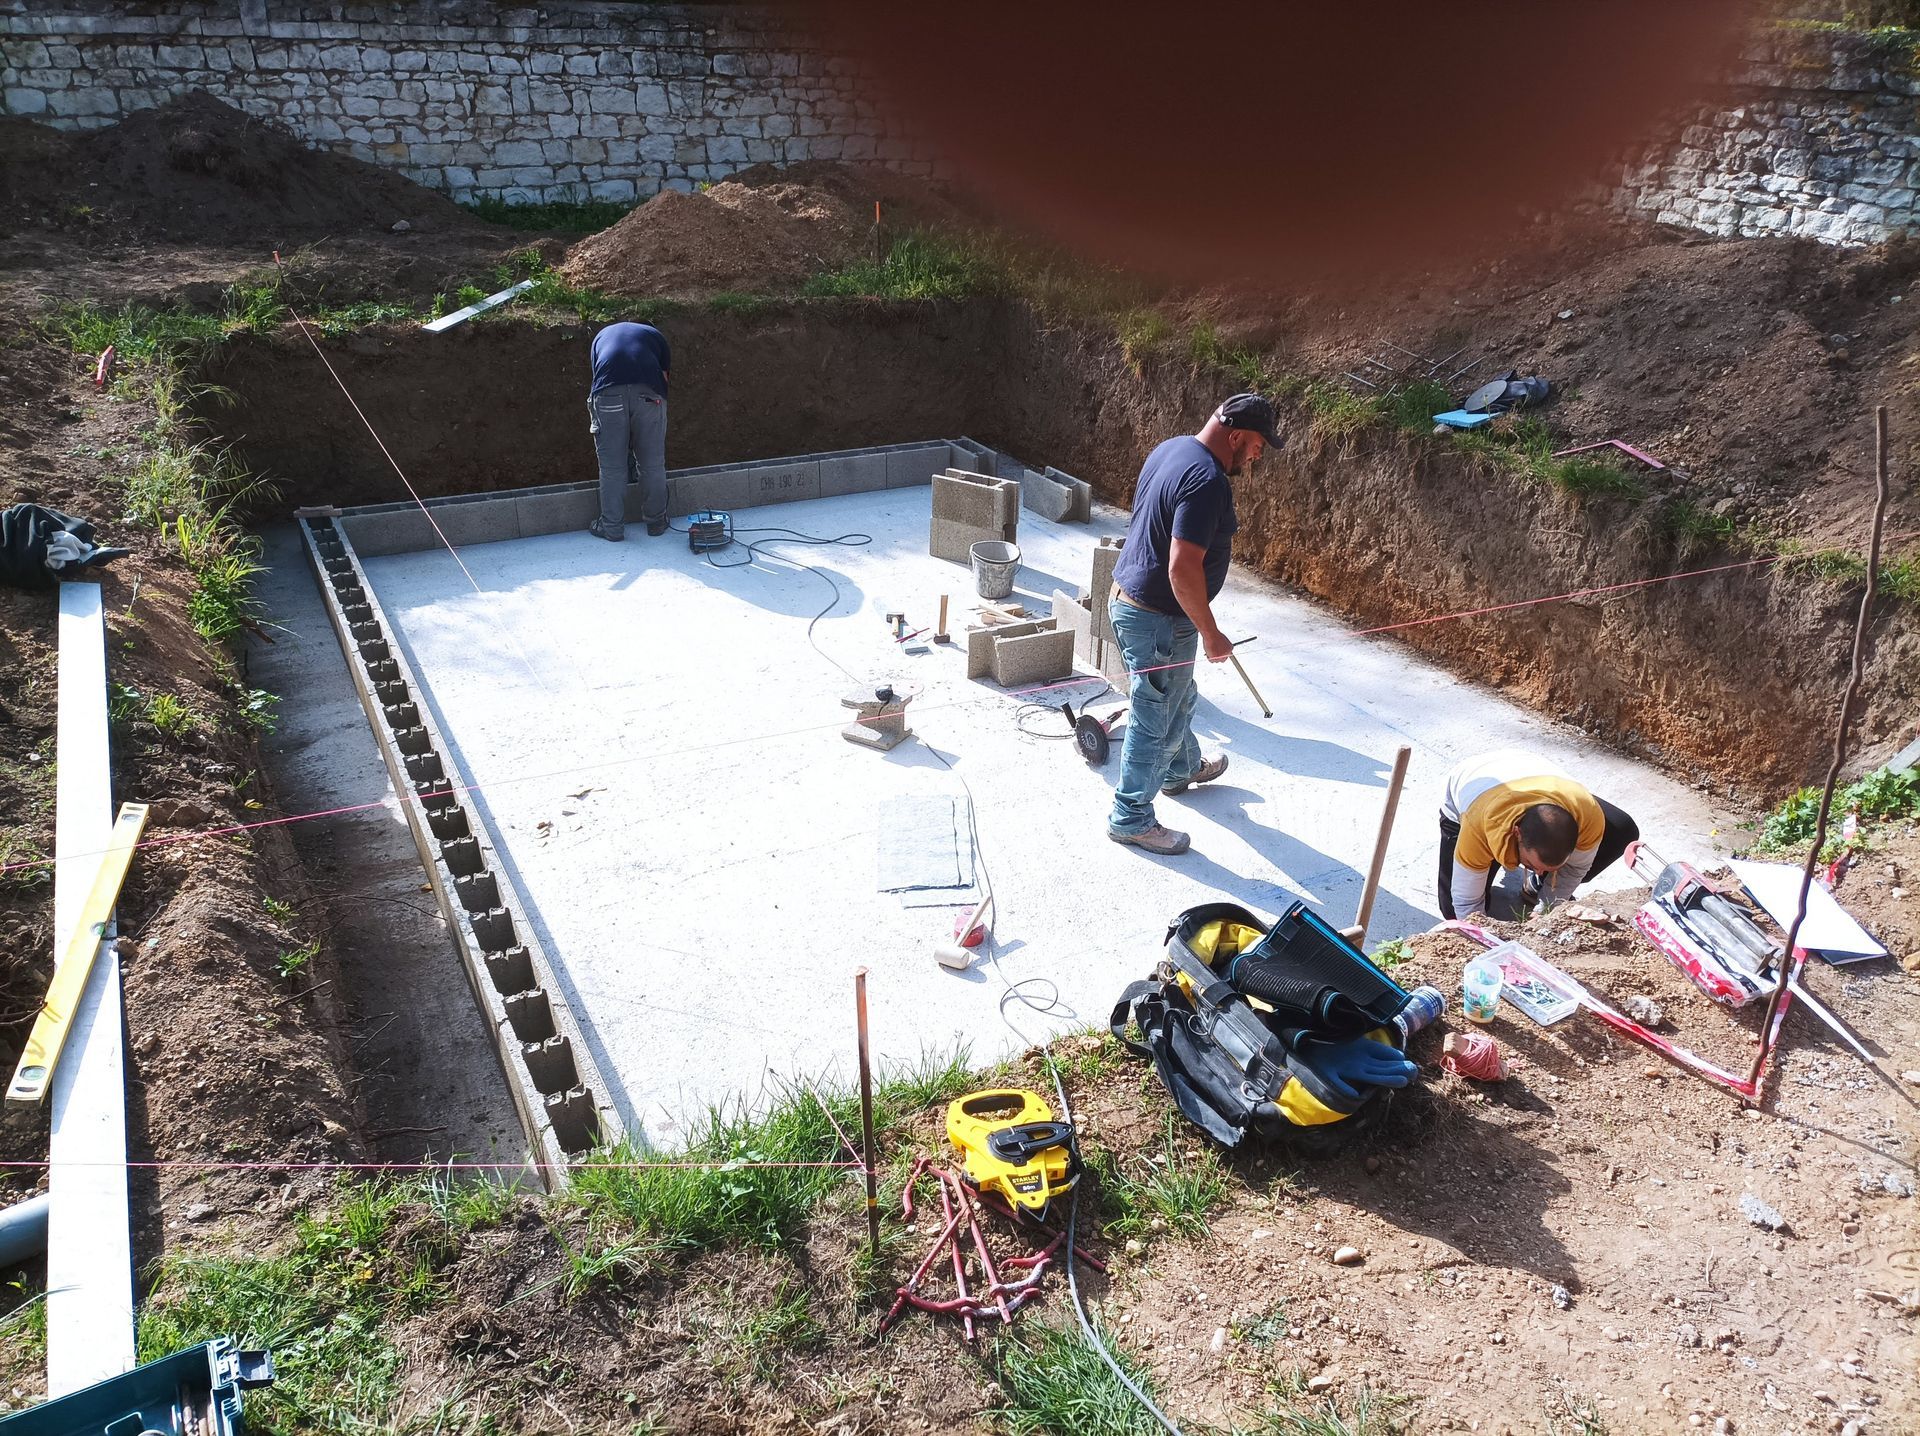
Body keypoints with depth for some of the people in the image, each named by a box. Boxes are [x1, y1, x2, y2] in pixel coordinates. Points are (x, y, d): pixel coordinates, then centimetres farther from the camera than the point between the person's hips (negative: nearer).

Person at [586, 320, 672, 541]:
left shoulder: (602, 335, 34)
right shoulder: (655, 334, 31)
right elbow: (664, 375, 27)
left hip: (608, 394, 0)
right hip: (649, 394, 0)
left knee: (611, 467, 10)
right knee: (653, 464, 13)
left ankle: (612, 528, 18)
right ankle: (656, 522, 24)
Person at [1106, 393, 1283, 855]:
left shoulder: (1171, 448, 4)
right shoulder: (1208, 482, -27)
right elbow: (1183, 567, -32)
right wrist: (1211, 634, -21)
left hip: (1129, 596, 10)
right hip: (1158, 618, -10)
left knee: (1177, 696, 30)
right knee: (1154, 720, 6)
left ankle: (1182, 768, 53)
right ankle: (1131, 819, 20)